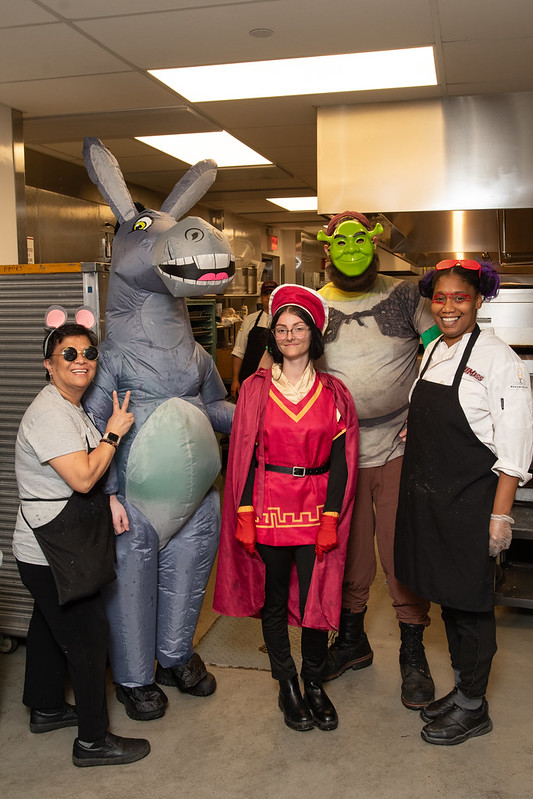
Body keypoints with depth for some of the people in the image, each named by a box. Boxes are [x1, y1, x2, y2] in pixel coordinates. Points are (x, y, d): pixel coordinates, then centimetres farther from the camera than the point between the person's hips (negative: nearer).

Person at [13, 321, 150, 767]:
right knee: (87, 638, -1)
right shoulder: (50, 413, -22)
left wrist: (110, 500, 8)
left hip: (51, 549, 10)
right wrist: (115, 432, -16)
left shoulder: (71, 408, 11)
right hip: (52, 553, -10)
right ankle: (93, 741, 14)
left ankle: (46, 709, 43)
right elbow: (83, 477, -27)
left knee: (51, 627, 24)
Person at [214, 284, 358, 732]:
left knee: (316, 599, 4)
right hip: (268, 507, 0)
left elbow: (341, 462, 1)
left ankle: (314, 683, 26)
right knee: (273, 599, 10)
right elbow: (244, 455, 0)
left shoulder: (333, 393, 2)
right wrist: (243, 515, -5)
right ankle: (287, 685, 29)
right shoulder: (256, 389, 1)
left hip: (316, 510, 0)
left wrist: (331, 519, -6)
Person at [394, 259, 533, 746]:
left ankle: (473, 708, 23)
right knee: (446, 596, 17)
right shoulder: (433, 351, 9)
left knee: (470, 603, 5)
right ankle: (461, 689, 34)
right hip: (427, 497, 7)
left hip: (470, 503, -7)